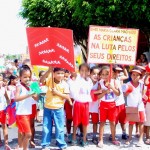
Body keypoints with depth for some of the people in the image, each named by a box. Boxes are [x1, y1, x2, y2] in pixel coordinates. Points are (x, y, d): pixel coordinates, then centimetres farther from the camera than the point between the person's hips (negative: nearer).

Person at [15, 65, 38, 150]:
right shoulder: (20, 87, -12)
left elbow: (36, 99, 10)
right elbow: (16, 98, -27)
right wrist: (28, 95, -34)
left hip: (28, 113, 7)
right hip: (21, 114, -7)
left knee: (22, 134, 17)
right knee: (28, 134, -9)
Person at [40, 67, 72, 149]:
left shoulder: (64, 84, -6)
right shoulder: (50, 80, -4)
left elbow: (67, 97, -10)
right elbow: (41, 80, -23)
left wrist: (57, 93, -19)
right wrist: (48, 71, -29)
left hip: (58, 109, -1)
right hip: (47, 108, 1)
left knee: (59, 128, 7)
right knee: (46, 127, 10)